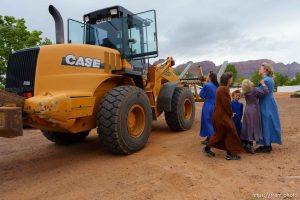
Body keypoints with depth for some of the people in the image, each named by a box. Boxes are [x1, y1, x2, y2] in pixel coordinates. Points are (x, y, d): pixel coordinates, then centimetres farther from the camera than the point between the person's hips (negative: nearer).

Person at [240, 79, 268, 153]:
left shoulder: (245, 92, 3)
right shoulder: (255, 90, -15)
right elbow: (265, 92, -18)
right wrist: (263, 84, -5)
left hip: (247, 111, 6)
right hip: (254, 111, -6)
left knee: (247, 128, 12)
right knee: (252, 128, 0)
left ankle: (244, 144, 18)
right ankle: (249, 145, 1)